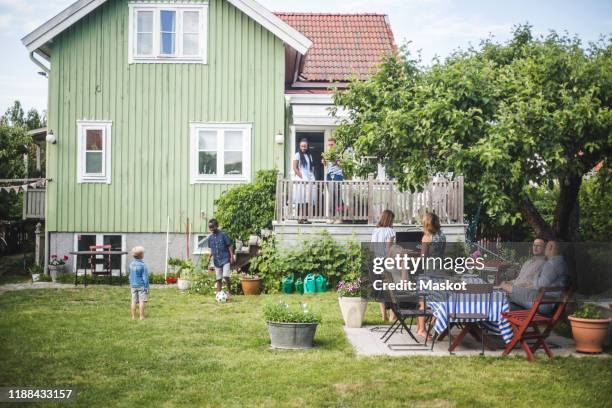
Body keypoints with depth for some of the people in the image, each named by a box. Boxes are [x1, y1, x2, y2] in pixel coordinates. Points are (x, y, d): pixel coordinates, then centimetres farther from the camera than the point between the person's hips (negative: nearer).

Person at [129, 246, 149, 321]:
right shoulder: (143, 265, -13)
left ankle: (133, 317, 12)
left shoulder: (131, 264, 4)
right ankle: (142, 317, -1)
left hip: (133, 286, 5)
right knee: (141, 301, -2)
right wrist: (146, 287, -6)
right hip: (141, 285, -5)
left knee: (134, 301, 7)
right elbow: (145, 277, -12)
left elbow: (130, 275, 13)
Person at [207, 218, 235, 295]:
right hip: (216, 261, 5)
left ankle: (229, 291, 2)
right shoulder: (210, 238, 7)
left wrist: (232, 256, -10)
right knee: (218, 279, 7)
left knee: (226, 276, -16)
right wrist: (209, 257, 1)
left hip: (225, 259, -5)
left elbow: (229, 246, -5)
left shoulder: (223, 234, -8)